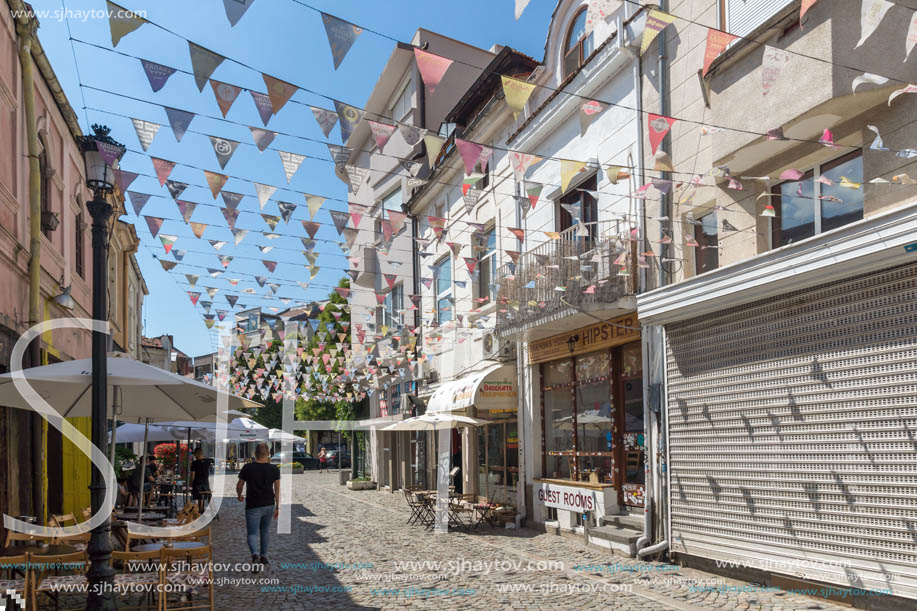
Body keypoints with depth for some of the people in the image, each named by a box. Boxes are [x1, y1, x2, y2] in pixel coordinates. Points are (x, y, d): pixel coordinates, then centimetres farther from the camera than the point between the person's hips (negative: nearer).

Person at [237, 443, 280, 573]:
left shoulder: (247, 468, -8)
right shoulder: (274, 469, -2)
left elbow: (239, 486, 2)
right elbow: (277, 489, -1)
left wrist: (239, 496, 23)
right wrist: (277, 507, 6)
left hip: (253, 506, -3)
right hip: (269, 505, 3)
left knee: (252, 533, 1)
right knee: (265, 531, 20)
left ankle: (255, 555, -24)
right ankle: (264, 558, 25)